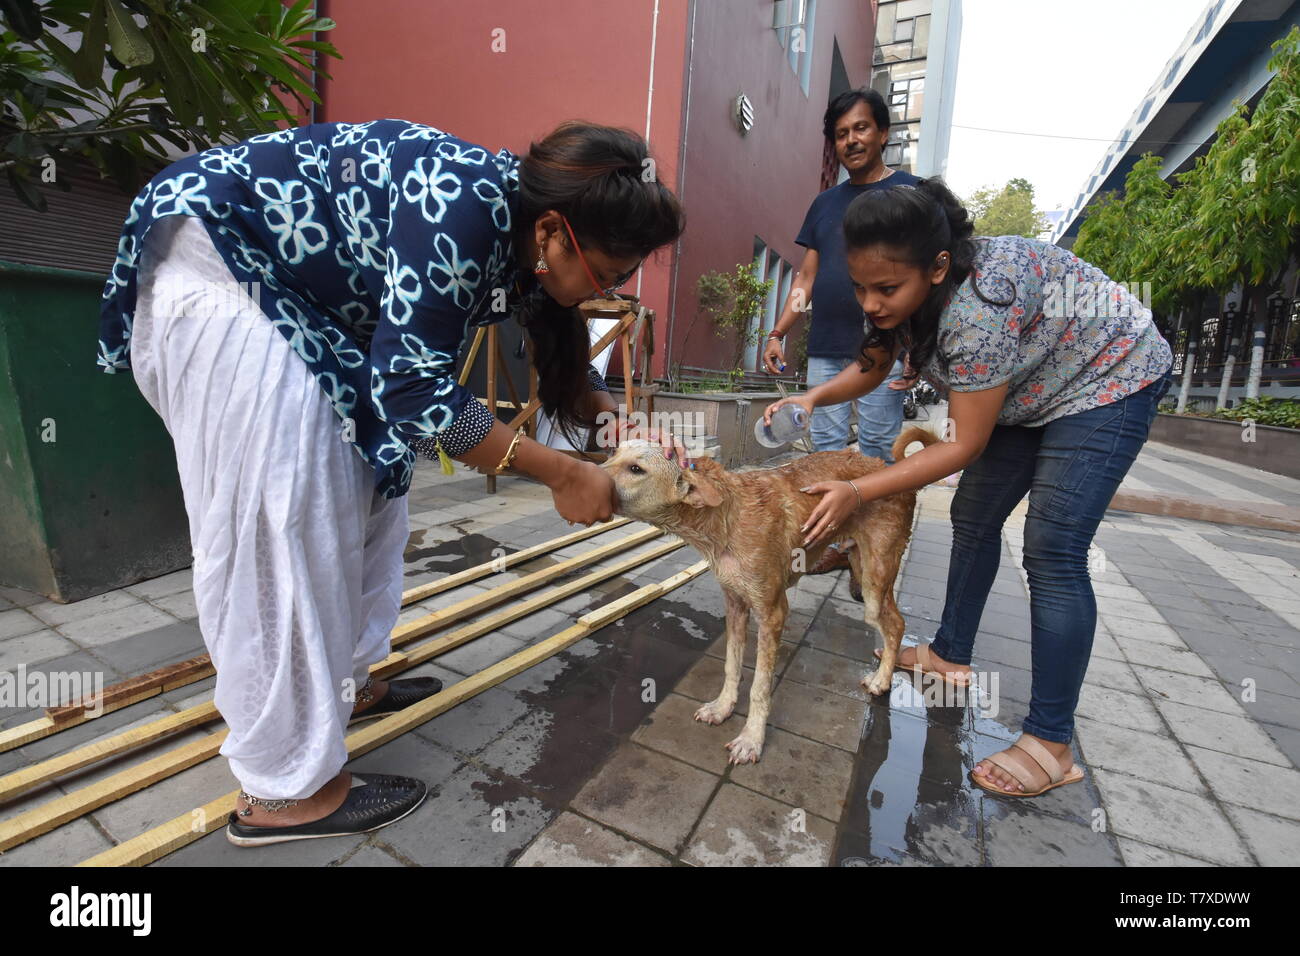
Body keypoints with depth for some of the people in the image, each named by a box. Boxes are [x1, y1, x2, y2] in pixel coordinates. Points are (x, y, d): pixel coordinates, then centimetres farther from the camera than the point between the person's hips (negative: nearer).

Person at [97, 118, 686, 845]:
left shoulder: (528, 246, -3)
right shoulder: (465, 208, -30)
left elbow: (565, 363, 10)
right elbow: (414, 389, -30)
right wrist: (562, 475, -26)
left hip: (303, 297, 9)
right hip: (215, 253, -9)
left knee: (361, 489, 8)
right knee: (276, 516, -13)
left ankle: (341, 683, 24)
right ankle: (285, 788, 0)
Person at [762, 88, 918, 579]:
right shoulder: (825, 203, 19)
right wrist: (778, 333, 9)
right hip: (824, 348, 5)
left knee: (876, 451, -3)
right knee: (827, 447, 4)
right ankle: (836, 542, 14)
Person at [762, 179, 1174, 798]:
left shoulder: (979, 303, -38)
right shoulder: (906, 292, -14)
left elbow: (966, 444, -30)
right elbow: (871, 367, 1)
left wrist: (857, 492, -31)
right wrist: (813, 397, -20)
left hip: (1107, 382, -8)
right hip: (1028, 393, 9)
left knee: (1053, 555, -15)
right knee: (974, 519, 8)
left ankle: (1052, 746, -5)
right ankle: (950, 656, 23)